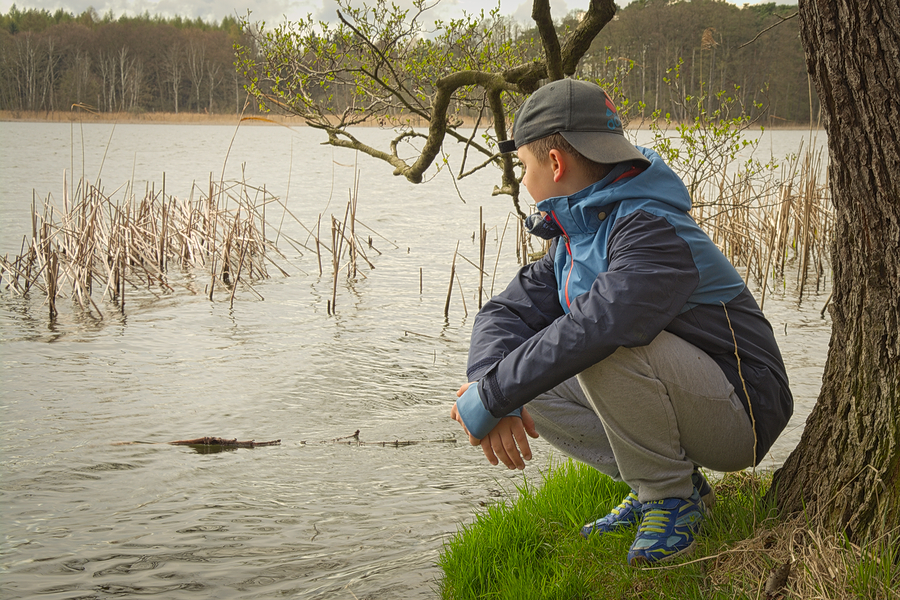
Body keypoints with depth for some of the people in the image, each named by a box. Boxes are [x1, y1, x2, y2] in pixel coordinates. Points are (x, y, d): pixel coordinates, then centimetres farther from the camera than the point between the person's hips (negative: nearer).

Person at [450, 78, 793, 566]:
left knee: (609, 350, -34)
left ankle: (672, 495, -11)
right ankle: (659, 483, 6)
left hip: (740, 414, -9)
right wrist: (493, 396, -18)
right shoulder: (574, 239, 8)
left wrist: (488, 399, -33)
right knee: (526, 378, 1)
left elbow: (597, 328, -40)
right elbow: (505, 312, 3)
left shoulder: (652, 231, -24)